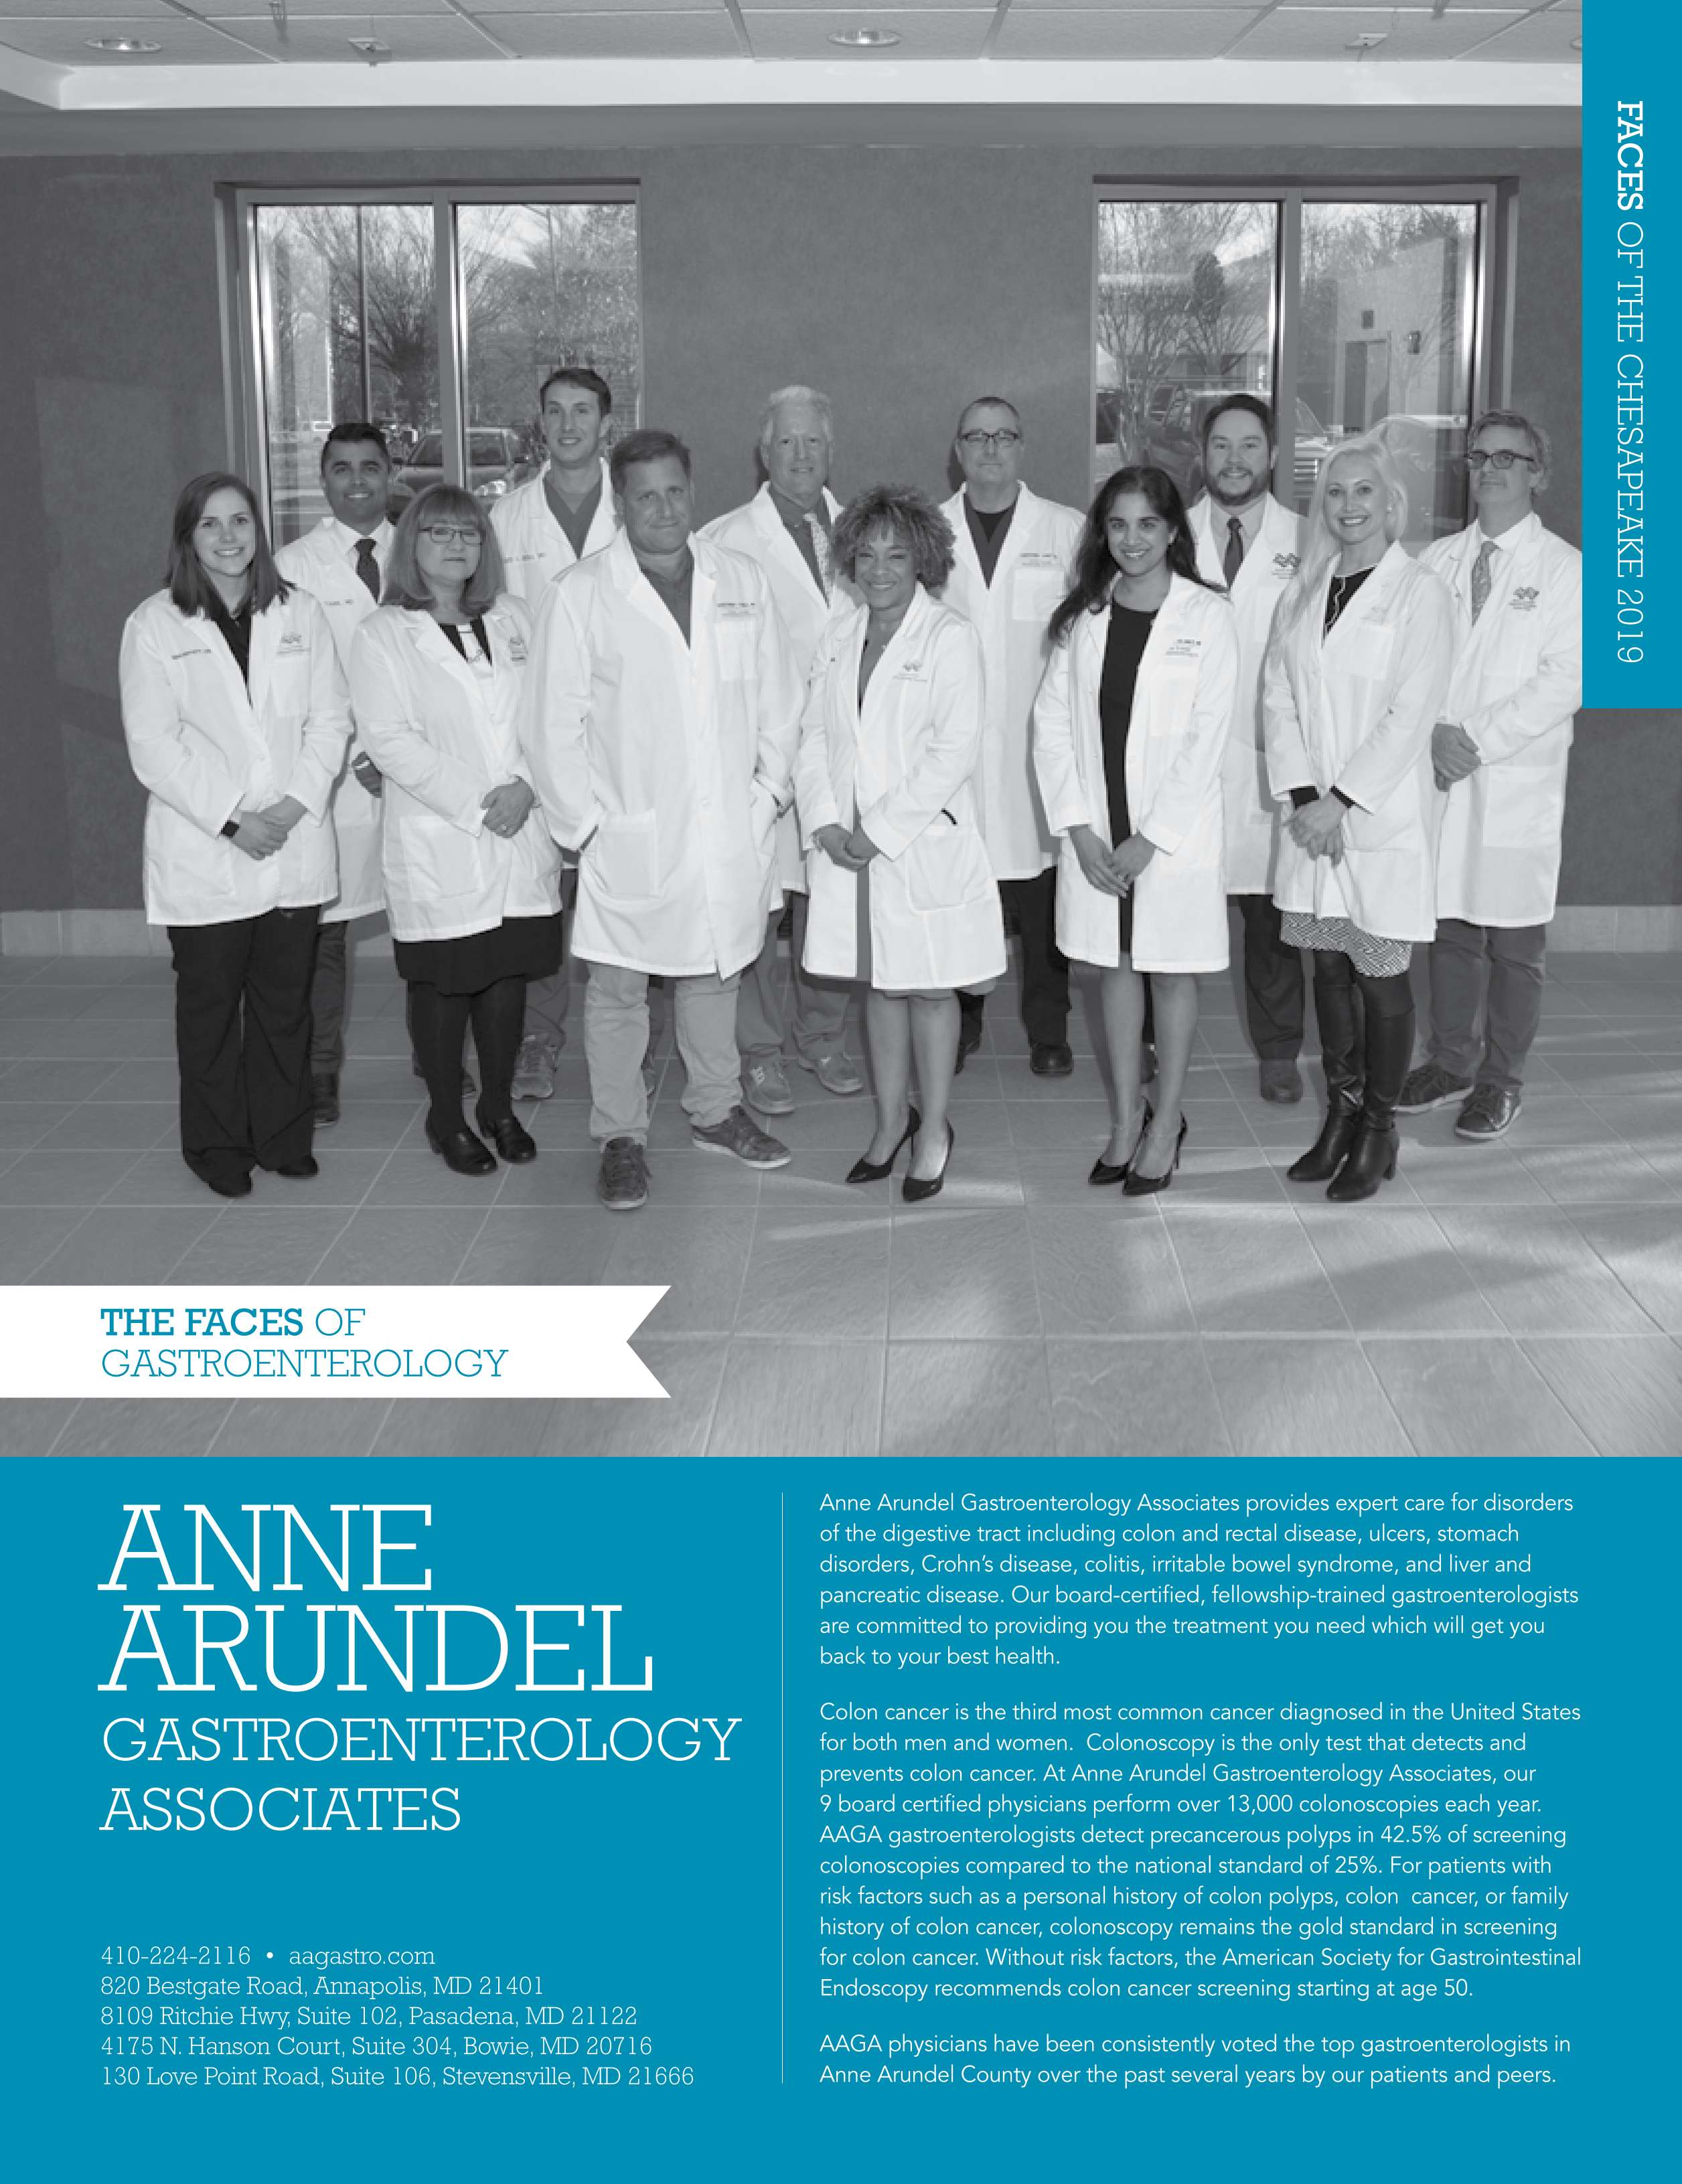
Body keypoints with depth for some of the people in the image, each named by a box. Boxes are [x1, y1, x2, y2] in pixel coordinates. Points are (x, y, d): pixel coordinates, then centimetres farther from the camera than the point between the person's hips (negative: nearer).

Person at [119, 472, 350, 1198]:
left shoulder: (299, 614, 8)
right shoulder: (154, 625, -2)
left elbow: (330, 718, 4)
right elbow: (153, 745, -7)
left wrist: (296, 802, -10)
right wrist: (230, 821, -14)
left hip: (294, 845, 2)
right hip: (203, 856, -2)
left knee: (285, 999, 9)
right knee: (210, 1002, 6)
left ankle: (283, 1134, 24)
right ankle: (218, 1146, 20)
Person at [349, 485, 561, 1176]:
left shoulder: (512, 620, 13)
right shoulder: (382, 635, -2)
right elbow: (390, 739, -11)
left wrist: (525, 787, -11)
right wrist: (473, 804, -16)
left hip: (520, 835, 4)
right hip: (437, 846, -4)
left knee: (508, 972, 10)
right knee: (444, 982, 3)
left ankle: (498, 1106, 25)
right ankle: (446, 1118, 17)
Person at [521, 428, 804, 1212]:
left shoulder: (742, 580, 6)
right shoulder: (580, 595, -5)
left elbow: (777, 694, 11)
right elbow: (556, 722, -5)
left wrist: (769, 789, 3)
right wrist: (584, 823, -8)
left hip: (731, 828, 4)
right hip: (631, 835, -3)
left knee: (717, 971, 17)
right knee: (618, 990, 4)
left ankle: (716, 1110, 33)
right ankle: (621, 1138, 16)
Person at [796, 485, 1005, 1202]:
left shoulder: (951, 635, -9)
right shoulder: (840, 634, 9)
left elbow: (954, 752, -14)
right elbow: (815, 735, 8)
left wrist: (879, 831, -16)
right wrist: (826, 822, -8)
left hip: (924, 842, -5)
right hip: (846, 844, 5)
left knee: (929, 988, 6)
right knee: (880, 985, 14)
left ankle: (933, 1130, 20)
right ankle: (891, 1119, 29)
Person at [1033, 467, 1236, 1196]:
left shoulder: (1206, 616, -7)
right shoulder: (1083, 617, 4)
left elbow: (1207, 739, -11)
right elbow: (1052, 722, 2)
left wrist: (1149, 839, -14)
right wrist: (1079, 829, -8)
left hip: (1175, 833, -3)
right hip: (1095, 833, 4)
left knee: (1171, 973, 8)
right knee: (1115, 968, 13)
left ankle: (1166, 1122, 20)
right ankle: (1125, 1116, 25)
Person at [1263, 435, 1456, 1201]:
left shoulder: (1421, 594, -5)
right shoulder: (1303, 592, 11)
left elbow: (1410, 715, -12)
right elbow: (1278, 694, 5)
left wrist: (1340, 801, -15)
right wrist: (1304, 796, -8)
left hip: (1384, 816, -5)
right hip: (1312, 814, 5)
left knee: (1381, 977, 1)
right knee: (1329, 967, 11)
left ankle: (1378, 1131, 12)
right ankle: (1340, 1115, 23)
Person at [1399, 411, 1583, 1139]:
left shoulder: (1565, 570, 0)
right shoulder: (1436, 560, 12)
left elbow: (1567, 677, -9)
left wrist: (1479, 737, -15)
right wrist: (1433, 734, -10)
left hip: (1516, 784, -3)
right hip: (1439, 776, 4)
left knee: (1513, 945, 2)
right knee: (1450, 928, 12)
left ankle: (1502, 1081, 14)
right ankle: (1452, 1059, 26)